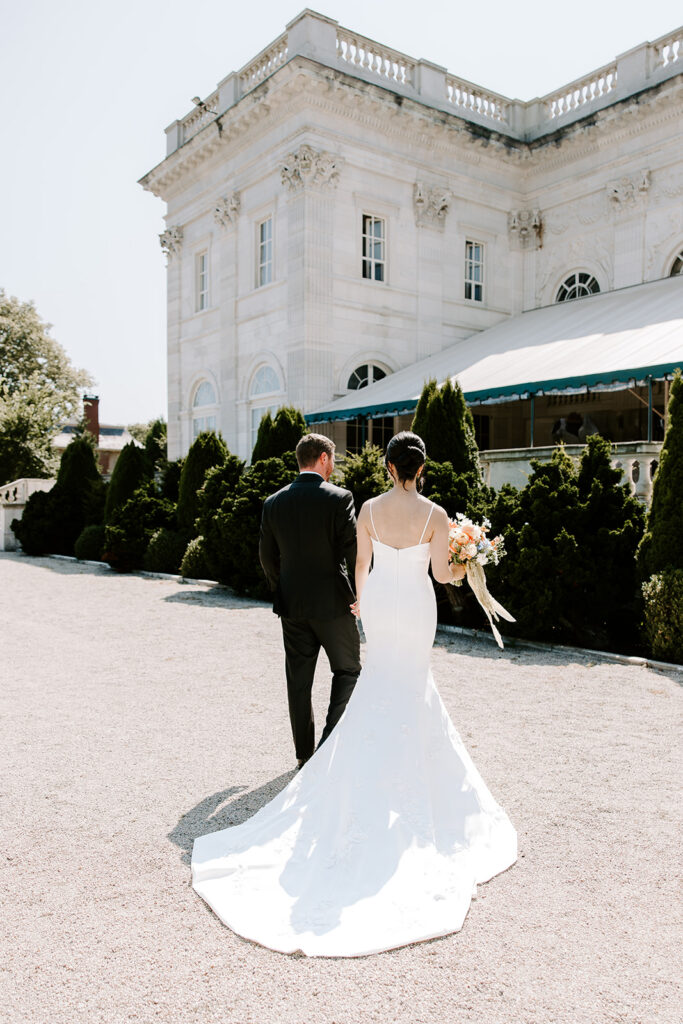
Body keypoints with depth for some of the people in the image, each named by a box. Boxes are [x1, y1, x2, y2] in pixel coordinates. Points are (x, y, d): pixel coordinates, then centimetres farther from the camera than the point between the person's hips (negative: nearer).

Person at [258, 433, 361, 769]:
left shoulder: (273, 503, 2)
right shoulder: (339, 498, -11)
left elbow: (267, 557, 6)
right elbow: (354, 552, -13)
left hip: (292, 605, 4)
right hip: (332, 602, -4)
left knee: (298, 680, 12)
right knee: (347, 669, 14)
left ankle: (304, 754, 21)